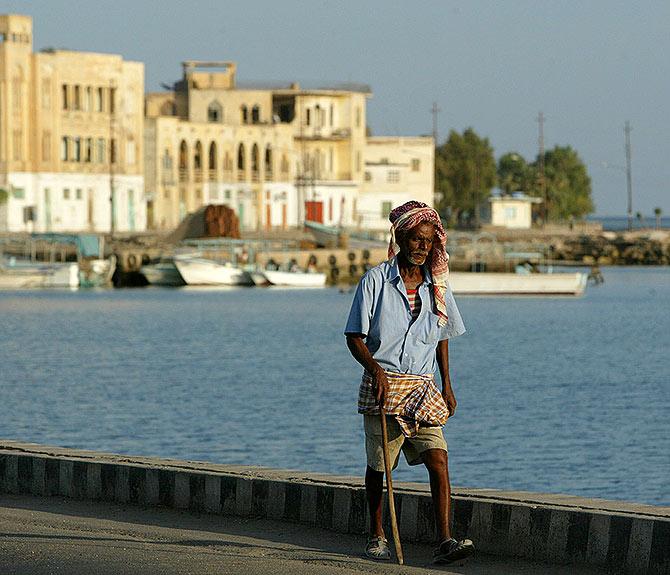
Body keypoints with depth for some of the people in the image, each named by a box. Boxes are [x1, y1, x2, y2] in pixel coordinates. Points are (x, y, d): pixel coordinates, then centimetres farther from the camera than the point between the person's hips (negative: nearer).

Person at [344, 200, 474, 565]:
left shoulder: (436, 284, 8)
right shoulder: (376, 280, -4)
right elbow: (355, 337, -5)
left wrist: (447, 385, 16)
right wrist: (375, 369, -21)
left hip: (422, 389, 3)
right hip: (383, 384, -3)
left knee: (438, 460, -13)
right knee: (378, 465, 8)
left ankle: (444, 541, -19)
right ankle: (376, 536, 26)